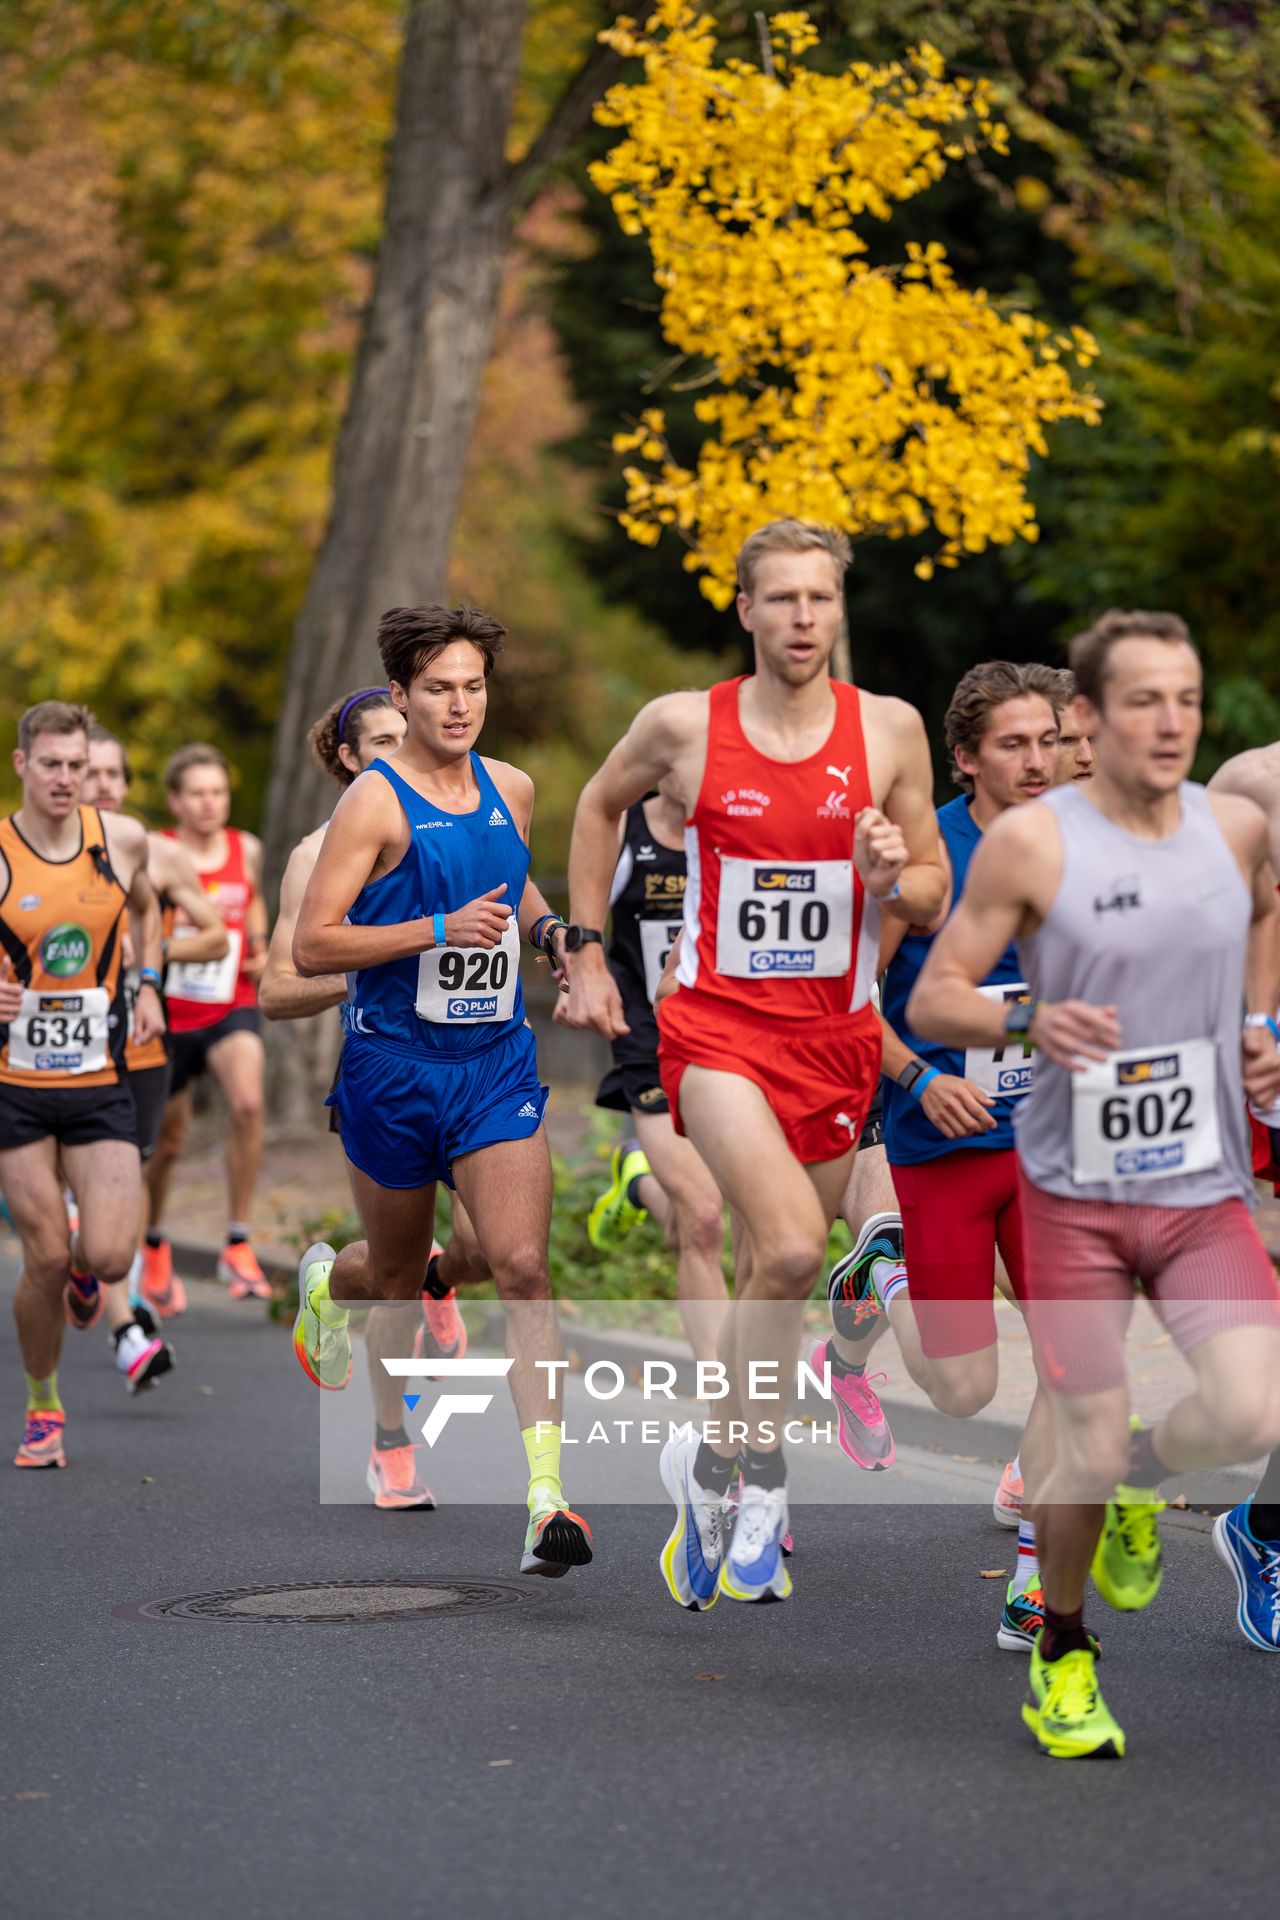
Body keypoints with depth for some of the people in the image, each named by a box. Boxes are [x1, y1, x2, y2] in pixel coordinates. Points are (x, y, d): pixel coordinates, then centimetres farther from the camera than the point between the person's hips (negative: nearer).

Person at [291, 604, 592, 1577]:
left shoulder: (512, 790, 7)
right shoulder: (375, 802, -10)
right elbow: (311, 947, -14)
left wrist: (546, 928, 7)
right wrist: (440, 929, -22)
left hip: (497, 1063, 3)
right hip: (393, 1061, -3)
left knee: (523, 1266, -13)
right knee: (398, 1271, 16)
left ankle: (548, 1494, -15)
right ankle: (327, 1281, 54)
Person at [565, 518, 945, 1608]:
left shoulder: (890, 729, 0)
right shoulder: (682, 726, -3)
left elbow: (933, 897, 8)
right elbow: (601, 804, 17)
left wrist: (894, 881, -15)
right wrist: (587, 950, 14)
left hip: (837, 1038, 3)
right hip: (718, 1027, -3)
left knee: (774, 1275, 12)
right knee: (790, 1246, -25)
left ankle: (713, 1462, 33)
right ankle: (760, 1464, -6)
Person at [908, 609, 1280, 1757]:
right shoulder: (1031, 843, -9)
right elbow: (933, 1000, -6)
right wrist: (1028, 1024, -26)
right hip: (1076, 1191, -3)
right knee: (1087, 1448, 0)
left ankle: (1136, 1486, 20)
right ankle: (1062, 1659, 27)